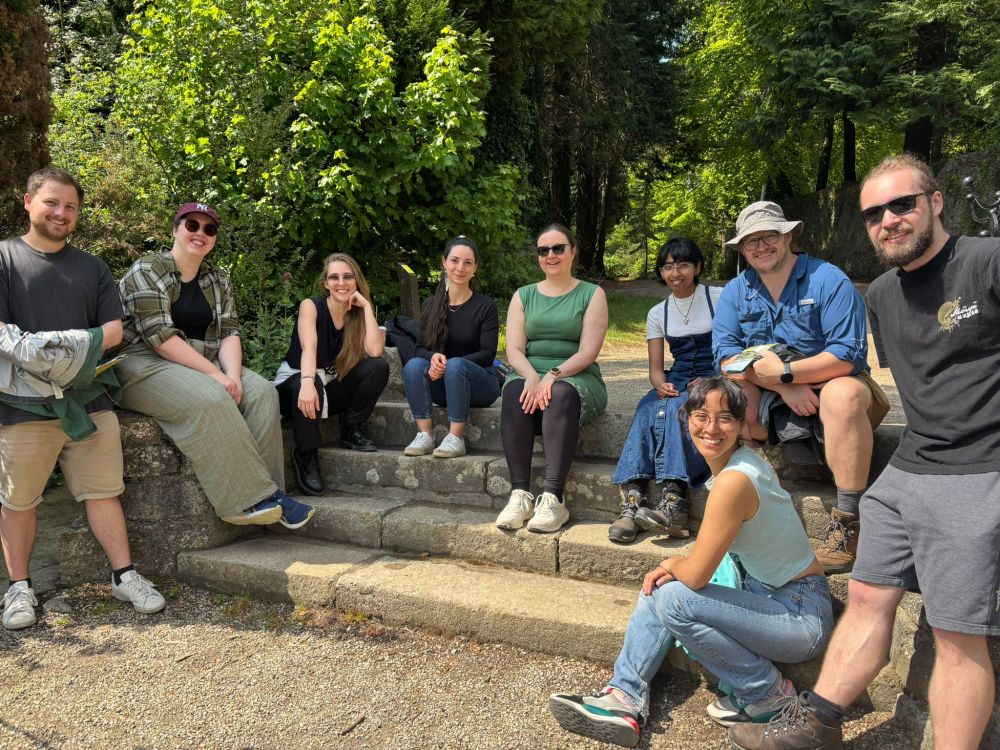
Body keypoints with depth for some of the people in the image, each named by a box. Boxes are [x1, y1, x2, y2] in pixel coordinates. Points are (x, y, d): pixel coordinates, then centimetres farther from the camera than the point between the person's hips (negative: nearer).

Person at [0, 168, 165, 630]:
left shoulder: (92, 268, 15)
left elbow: (114, 328, 8)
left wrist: (82, 344, -11)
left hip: (88, 398, 3)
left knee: (103, 491, 6)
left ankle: (124, 576, 15)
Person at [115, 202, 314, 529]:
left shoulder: (217, 279, 11)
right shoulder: (146, 271, -8)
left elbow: (229, 332, 3)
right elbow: (160, 337, -18)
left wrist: (232, 375, -17)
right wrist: (214, 374, -23)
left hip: (205, 364, 6)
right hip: (146, 365, -6)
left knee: (261, 392, -17)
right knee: (209, 399, -33)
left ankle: (267, 491, -20)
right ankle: (248, 498, -27)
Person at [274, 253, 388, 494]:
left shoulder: (358, 314, -1)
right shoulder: (311, 306, -11)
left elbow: (375, 351, -20)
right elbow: (309, 347, -30)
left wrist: (367, 306, -16)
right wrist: (308, 383, -48)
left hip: (332, 388, 4)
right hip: (295, 382, -4)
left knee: (378, 367, -19)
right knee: (310, 385, -39)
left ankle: (351, 430, -6)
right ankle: (305, 455, -20)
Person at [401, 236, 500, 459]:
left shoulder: (485, 306, -4)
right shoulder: (431, 305, 5)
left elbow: (488, 354, -11)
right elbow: (421, 348, 1)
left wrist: (448, 364, -25)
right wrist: (434, 356, -24)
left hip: (479, 382, -3)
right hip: (441, 385, 3)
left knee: (456, 365, -34)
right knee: (413, 365, -26)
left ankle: (456, 438, -30)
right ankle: (424, 435, -27)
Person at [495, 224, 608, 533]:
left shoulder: (592, 294, 8)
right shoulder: (523, 296, 16)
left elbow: (588, 351, -5)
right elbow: (513, 350, 3)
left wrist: (553, 376, -21)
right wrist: (531, 376, -18)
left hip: (577, 377, -2)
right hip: (528, 374, 2)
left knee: (561, 394, -37)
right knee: (515, 392, -33)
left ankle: (553, 498, -41)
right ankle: (519, 495, -36)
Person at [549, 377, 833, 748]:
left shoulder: (733, 480, -28)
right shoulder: (741, 459, 1)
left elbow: (696, 575, -23)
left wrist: (671, 564, -1)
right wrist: (675, 568, -5)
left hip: (802, 616, -9)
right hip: (767, 592, 9)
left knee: (672, 599, -22)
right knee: (658, 588, 4)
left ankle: (767, 693, -3)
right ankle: (625, 697, 0)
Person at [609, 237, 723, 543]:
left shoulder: (720, 298, 3)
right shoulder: (657, 314, 14)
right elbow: (655, 368, 9)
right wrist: (661, 385, -15)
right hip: (676, 383, 3)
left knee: (675, 407, -36)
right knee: (647, 409, -31)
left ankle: (673, 499, -42)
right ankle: (632, 500, -42)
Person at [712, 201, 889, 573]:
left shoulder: (828, 280, -10)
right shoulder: (735, 291, 3)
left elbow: (848, 355, -19)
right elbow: (726, 354, -9)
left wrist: (786, 372, -27)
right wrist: (784, 388, -21)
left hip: (832, 384, -3)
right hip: (770, 396, 4)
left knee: (843, 395, -37)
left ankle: (848, 520, -28)